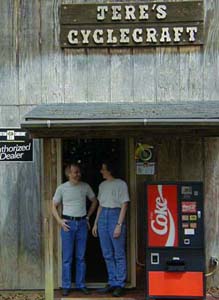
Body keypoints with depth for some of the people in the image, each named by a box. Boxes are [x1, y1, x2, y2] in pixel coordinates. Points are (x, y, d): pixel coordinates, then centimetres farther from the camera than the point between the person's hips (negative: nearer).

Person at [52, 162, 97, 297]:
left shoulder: (85, 187, 3)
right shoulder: (62, 188, -1)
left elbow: (94, 201, 17)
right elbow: (54, 206, 7)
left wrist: (88, 216, 11)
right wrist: (59, 221, -5)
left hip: (82, 223, 2)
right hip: (68, 223, -2)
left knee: (81, 257, 8)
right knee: (67, 257, 1)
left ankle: (81, 284, 17)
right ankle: (66, 286, 9)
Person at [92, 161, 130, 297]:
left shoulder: (121, 184, -6)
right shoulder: (102, 185, 13)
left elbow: (124, 205, -8)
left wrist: (119, 225, -14)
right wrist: (96, 223, 15)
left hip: (115, 215, -7)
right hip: (103, 217, 7)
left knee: (119, 254, -1)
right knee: (107, 255, 10)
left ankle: (120, 284, 6)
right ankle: (112, 282, 19)